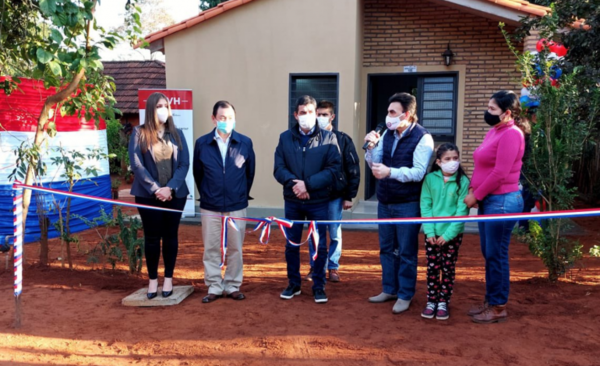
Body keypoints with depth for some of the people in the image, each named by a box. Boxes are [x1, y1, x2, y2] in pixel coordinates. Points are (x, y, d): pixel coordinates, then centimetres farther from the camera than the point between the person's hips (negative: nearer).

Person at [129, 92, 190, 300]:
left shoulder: (176, 134, 6)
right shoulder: (139, 133, -1)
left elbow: (184, 164, 0)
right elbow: (135, 164, -8)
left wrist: (170, 188, -13)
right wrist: (154, 189, -15)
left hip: (175, 194, 2)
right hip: (148, 195, -2)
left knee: (170, 235, 8)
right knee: (152, 237, 5)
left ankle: (168, 279, 19)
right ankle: (153, 280, 17)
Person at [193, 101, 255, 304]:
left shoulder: (245, 142, -3)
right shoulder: (202, 143, -2)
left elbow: (250, 172, 6)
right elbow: (197, 173, 8)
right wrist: (207, 195, 13)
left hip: (237, 206, 0)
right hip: (210, 207, 0)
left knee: (235, 248, 9)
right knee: (211, 249, 7)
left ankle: (233, 286, 23)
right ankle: (214, 287, 20)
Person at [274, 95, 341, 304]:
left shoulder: (328, 138, -3)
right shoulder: (285, 137, 3)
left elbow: (334, 168, -11)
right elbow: (278, 168, -2)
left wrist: (308, 184, -19)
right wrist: (293, 183, -21)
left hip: (318, 201, -2)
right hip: (292, 201, 2)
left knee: (320, 246, 6)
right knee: (291, 244, 11)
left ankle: (318, 286, 22)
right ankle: (293, 284, 28)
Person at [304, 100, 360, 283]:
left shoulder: (343, 139, -2)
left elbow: (353, 169, -1)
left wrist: (349, 196, -3)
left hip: (335, 196, -1)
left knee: (335, 234, 9)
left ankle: (333, 267, 23)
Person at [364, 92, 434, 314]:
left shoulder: (422, 138, -12)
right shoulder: (388, 134, 5)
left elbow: (418, 172, -21)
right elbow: (375, 165, 6)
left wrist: (390, 172, -32)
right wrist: (371, 147, -11)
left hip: (407, 204, -6)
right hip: (384, 201, 6)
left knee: (406, 252, 4)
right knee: (386, 248, 15)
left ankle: (405, 295, 17)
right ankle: (389, 289, 29)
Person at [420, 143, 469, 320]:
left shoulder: (463, 181, -7)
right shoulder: (430, 178, -3)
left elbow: (462, 210, -10)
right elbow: (425, 206, -4)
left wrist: (447, 234, -14)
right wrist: (430, 231, -12)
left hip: (453, 234, -1)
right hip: (432, 234, 1)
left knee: (448, 269, 8)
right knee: (432, 268, 7)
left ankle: (443, 303, 21)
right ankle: (431, 301, 20)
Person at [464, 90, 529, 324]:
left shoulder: (511, 134, -14)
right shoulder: (494, 131, 13)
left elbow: (499, 173, -19)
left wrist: (476, 195, -12)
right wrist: (473, 191, 3)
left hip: (502, 201, -9)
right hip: (488, 201, 9)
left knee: (496, 255, 0)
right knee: (488, 254, 15)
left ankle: (499, 308, 14)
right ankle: (490, 301, 27)